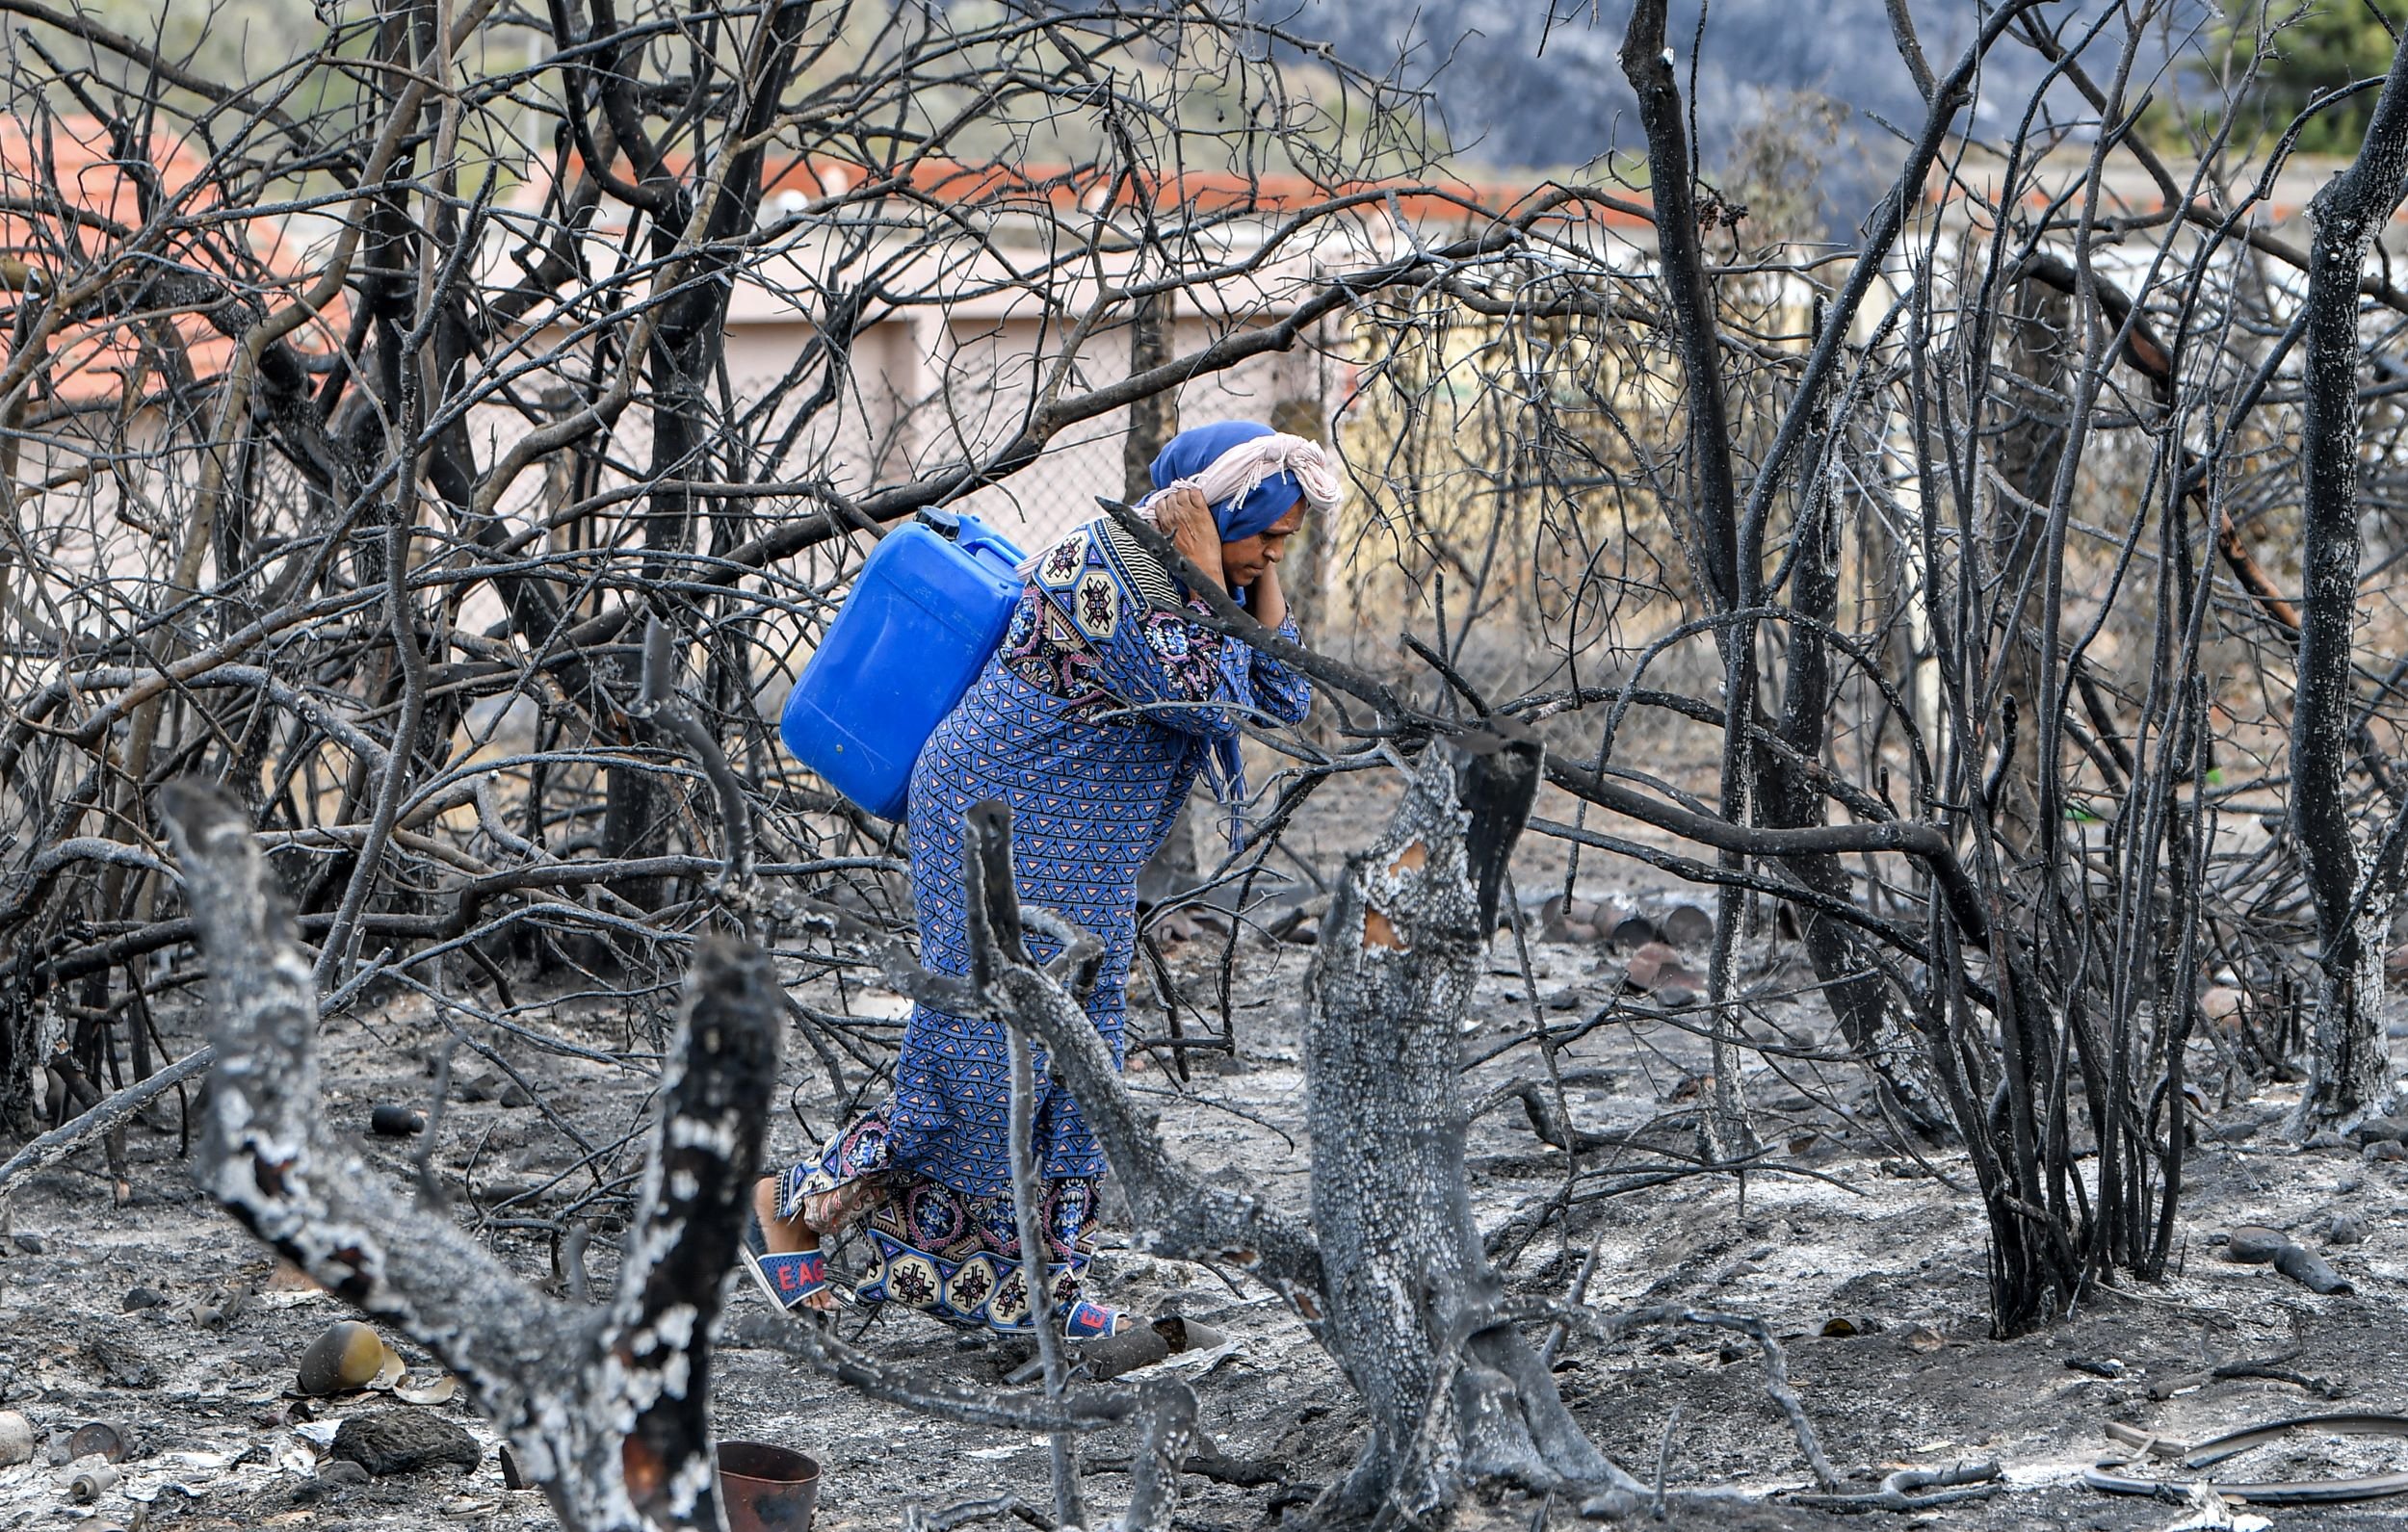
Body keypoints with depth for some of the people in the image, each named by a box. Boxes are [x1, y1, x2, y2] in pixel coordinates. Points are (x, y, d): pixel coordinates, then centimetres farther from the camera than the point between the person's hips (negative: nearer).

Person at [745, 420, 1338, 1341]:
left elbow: (1282, 697, 1)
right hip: (1001, 833, -9)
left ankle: (1031, 1277, 17)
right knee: (986, 1055, -8)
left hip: (1084, 867, 9)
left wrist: (1258, 577, -7)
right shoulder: (1089, 575, -23)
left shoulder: (1187, 575, 5)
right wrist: (1207, 572, -23)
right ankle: (791, 1205, 6)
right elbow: (1205, 701, -26)